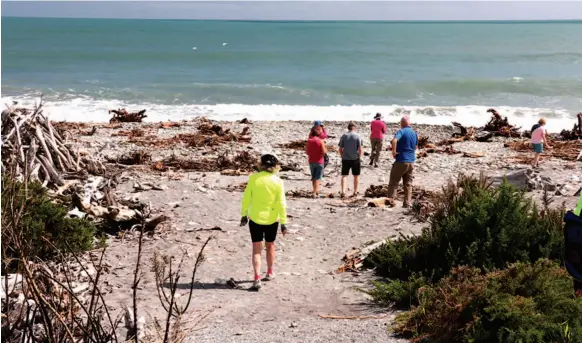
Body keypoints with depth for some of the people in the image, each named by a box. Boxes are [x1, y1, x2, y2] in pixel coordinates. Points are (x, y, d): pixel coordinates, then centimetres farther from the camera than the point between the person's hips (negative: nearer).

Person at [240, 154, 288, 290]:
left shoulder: (253, 178, -10)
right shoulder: (277, 181, -9)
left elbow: (246, 198, -4)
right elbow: (281, 204, -8)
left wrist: (244, 214, 9)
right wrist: (283, 222, -2)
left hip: (255, 218, -1)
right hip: (272, 219, 1)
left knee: (257, 249, 3)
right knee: (270, 245, 22)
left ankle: (257, 278, -9)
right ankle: (270, 273, 37)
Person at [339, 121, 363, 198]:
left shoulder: (344, 136, 1)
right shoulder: (357, 136, -5)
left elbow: (340, 149, 2)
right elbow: (360, 149, -9)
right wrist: (359, 157, 5)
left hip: (345, 159, 1)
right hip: (355, 158, -1)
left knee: (344, 175, 4)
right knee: (356, 176, 12)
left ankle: (343, 192, -9)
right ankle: (355, 192, 20)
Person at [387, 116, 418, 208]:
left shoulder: (401, 131, -11)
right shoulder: (414, 133, 10)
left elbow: (394, 140, -31)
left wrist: (394, 151, -20)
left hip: (401, 161, -6)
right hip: (411, 162, 6)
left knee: (393, 183, 2)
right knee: (408, 184, 11)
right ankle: (407, 203, 9)